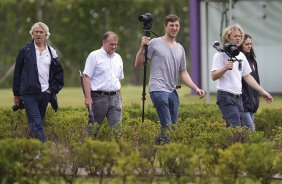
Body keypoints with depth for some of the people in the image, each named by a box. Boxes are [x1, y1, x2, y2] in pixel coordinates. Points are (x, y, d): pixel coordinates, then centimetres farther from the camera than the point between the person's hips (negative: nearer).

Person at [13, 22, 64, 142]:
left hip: (45, 93, 4)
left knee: (39, 122, 8)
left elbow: (59, 73, 18)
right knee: (36, 124, -13)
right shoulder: (25, 50, 2)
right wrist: (16, 94, 4)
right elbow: (17, 73, 5)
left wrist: (53, 89, 7)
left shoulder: (51, 52, 10)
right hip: (29, 93, -4)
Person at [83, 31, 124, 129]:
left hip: (115, 98, 5)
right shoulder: (94, 56, -4)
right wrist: (88, 98, -15)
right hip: (99, 97, -5)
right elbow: (86, 77, -8)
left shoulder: (118, 58, 15)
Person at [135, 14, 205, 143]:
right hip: (159, 90, -7)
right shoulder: (155, 43, -1)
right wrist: (142, 47, -14)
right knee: (167, 127, -14)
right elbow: (138, 64, 0)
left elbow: (183, 73, 19)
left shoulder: (180, 49, 17)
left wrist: (196, 88, 7)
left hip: (173, 92, 7)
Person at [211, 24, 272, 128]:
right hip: (226, 96, -8)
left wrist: (262, 91, 18)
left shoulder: (241, 55, 17)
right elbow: (214, 76, -12)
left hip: (238, 97, 8)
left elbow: (247, 77, 22)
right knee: (236, 128, -18)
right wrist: (225, 68, -29)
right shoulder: (221, 55, -6)